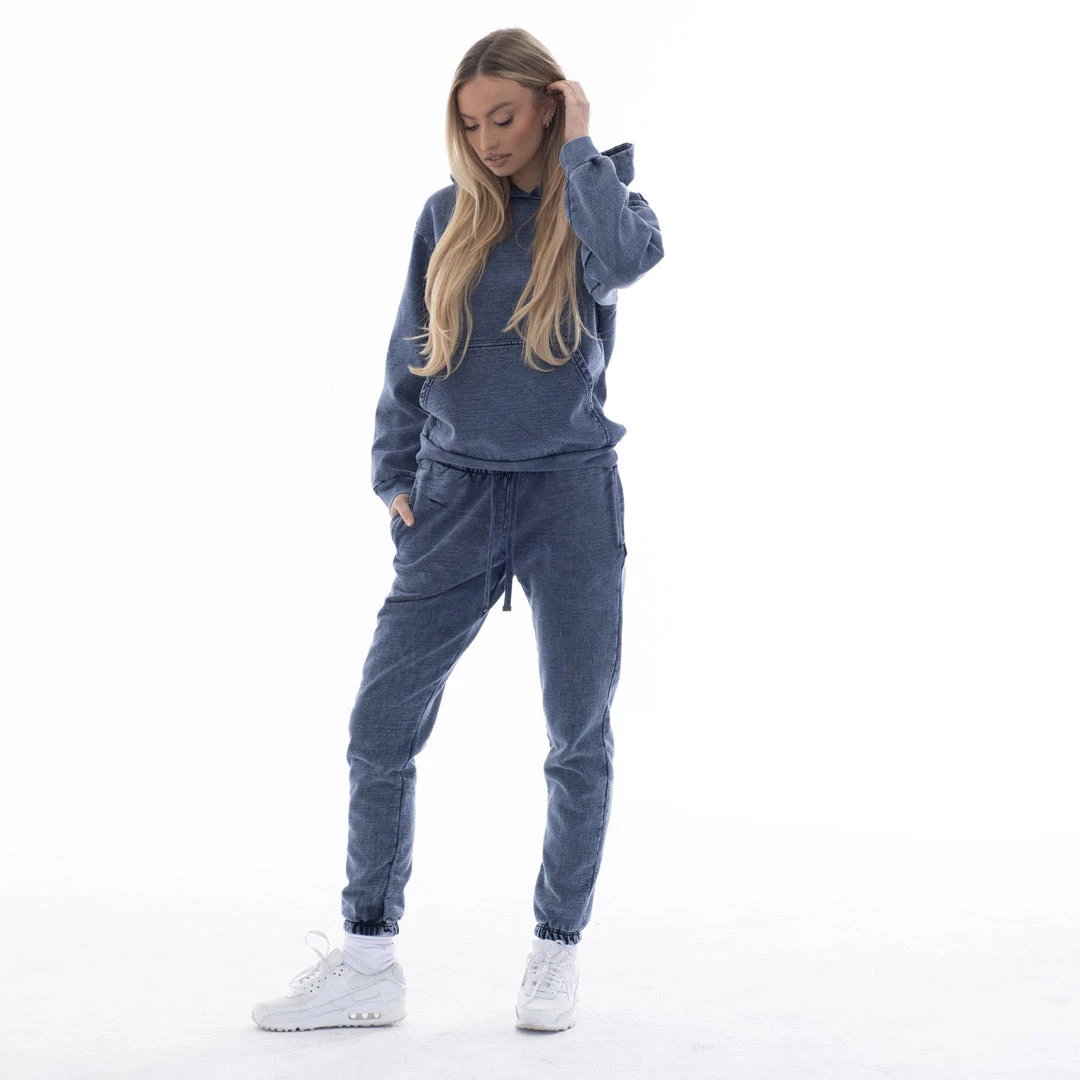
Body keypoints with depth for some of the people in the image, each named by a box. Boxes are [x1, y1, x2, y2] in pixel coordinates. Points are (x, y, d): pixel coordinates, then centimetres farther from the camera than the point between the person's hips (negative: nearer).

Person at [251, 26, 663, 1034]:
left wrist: (579, 146, -12)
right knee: (379, 727, -2)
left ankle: (556, 948, 20)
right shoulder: (448, 217, 8)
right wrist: (394, 477, 8)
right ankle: (367, 960, 8)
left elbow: (628, 255, -24)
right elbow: (410, 356, 13)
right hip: (454, 497, 2)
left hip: (571, 494, -2)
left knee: (579, 734, 5)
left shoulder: (596, 203, 1)